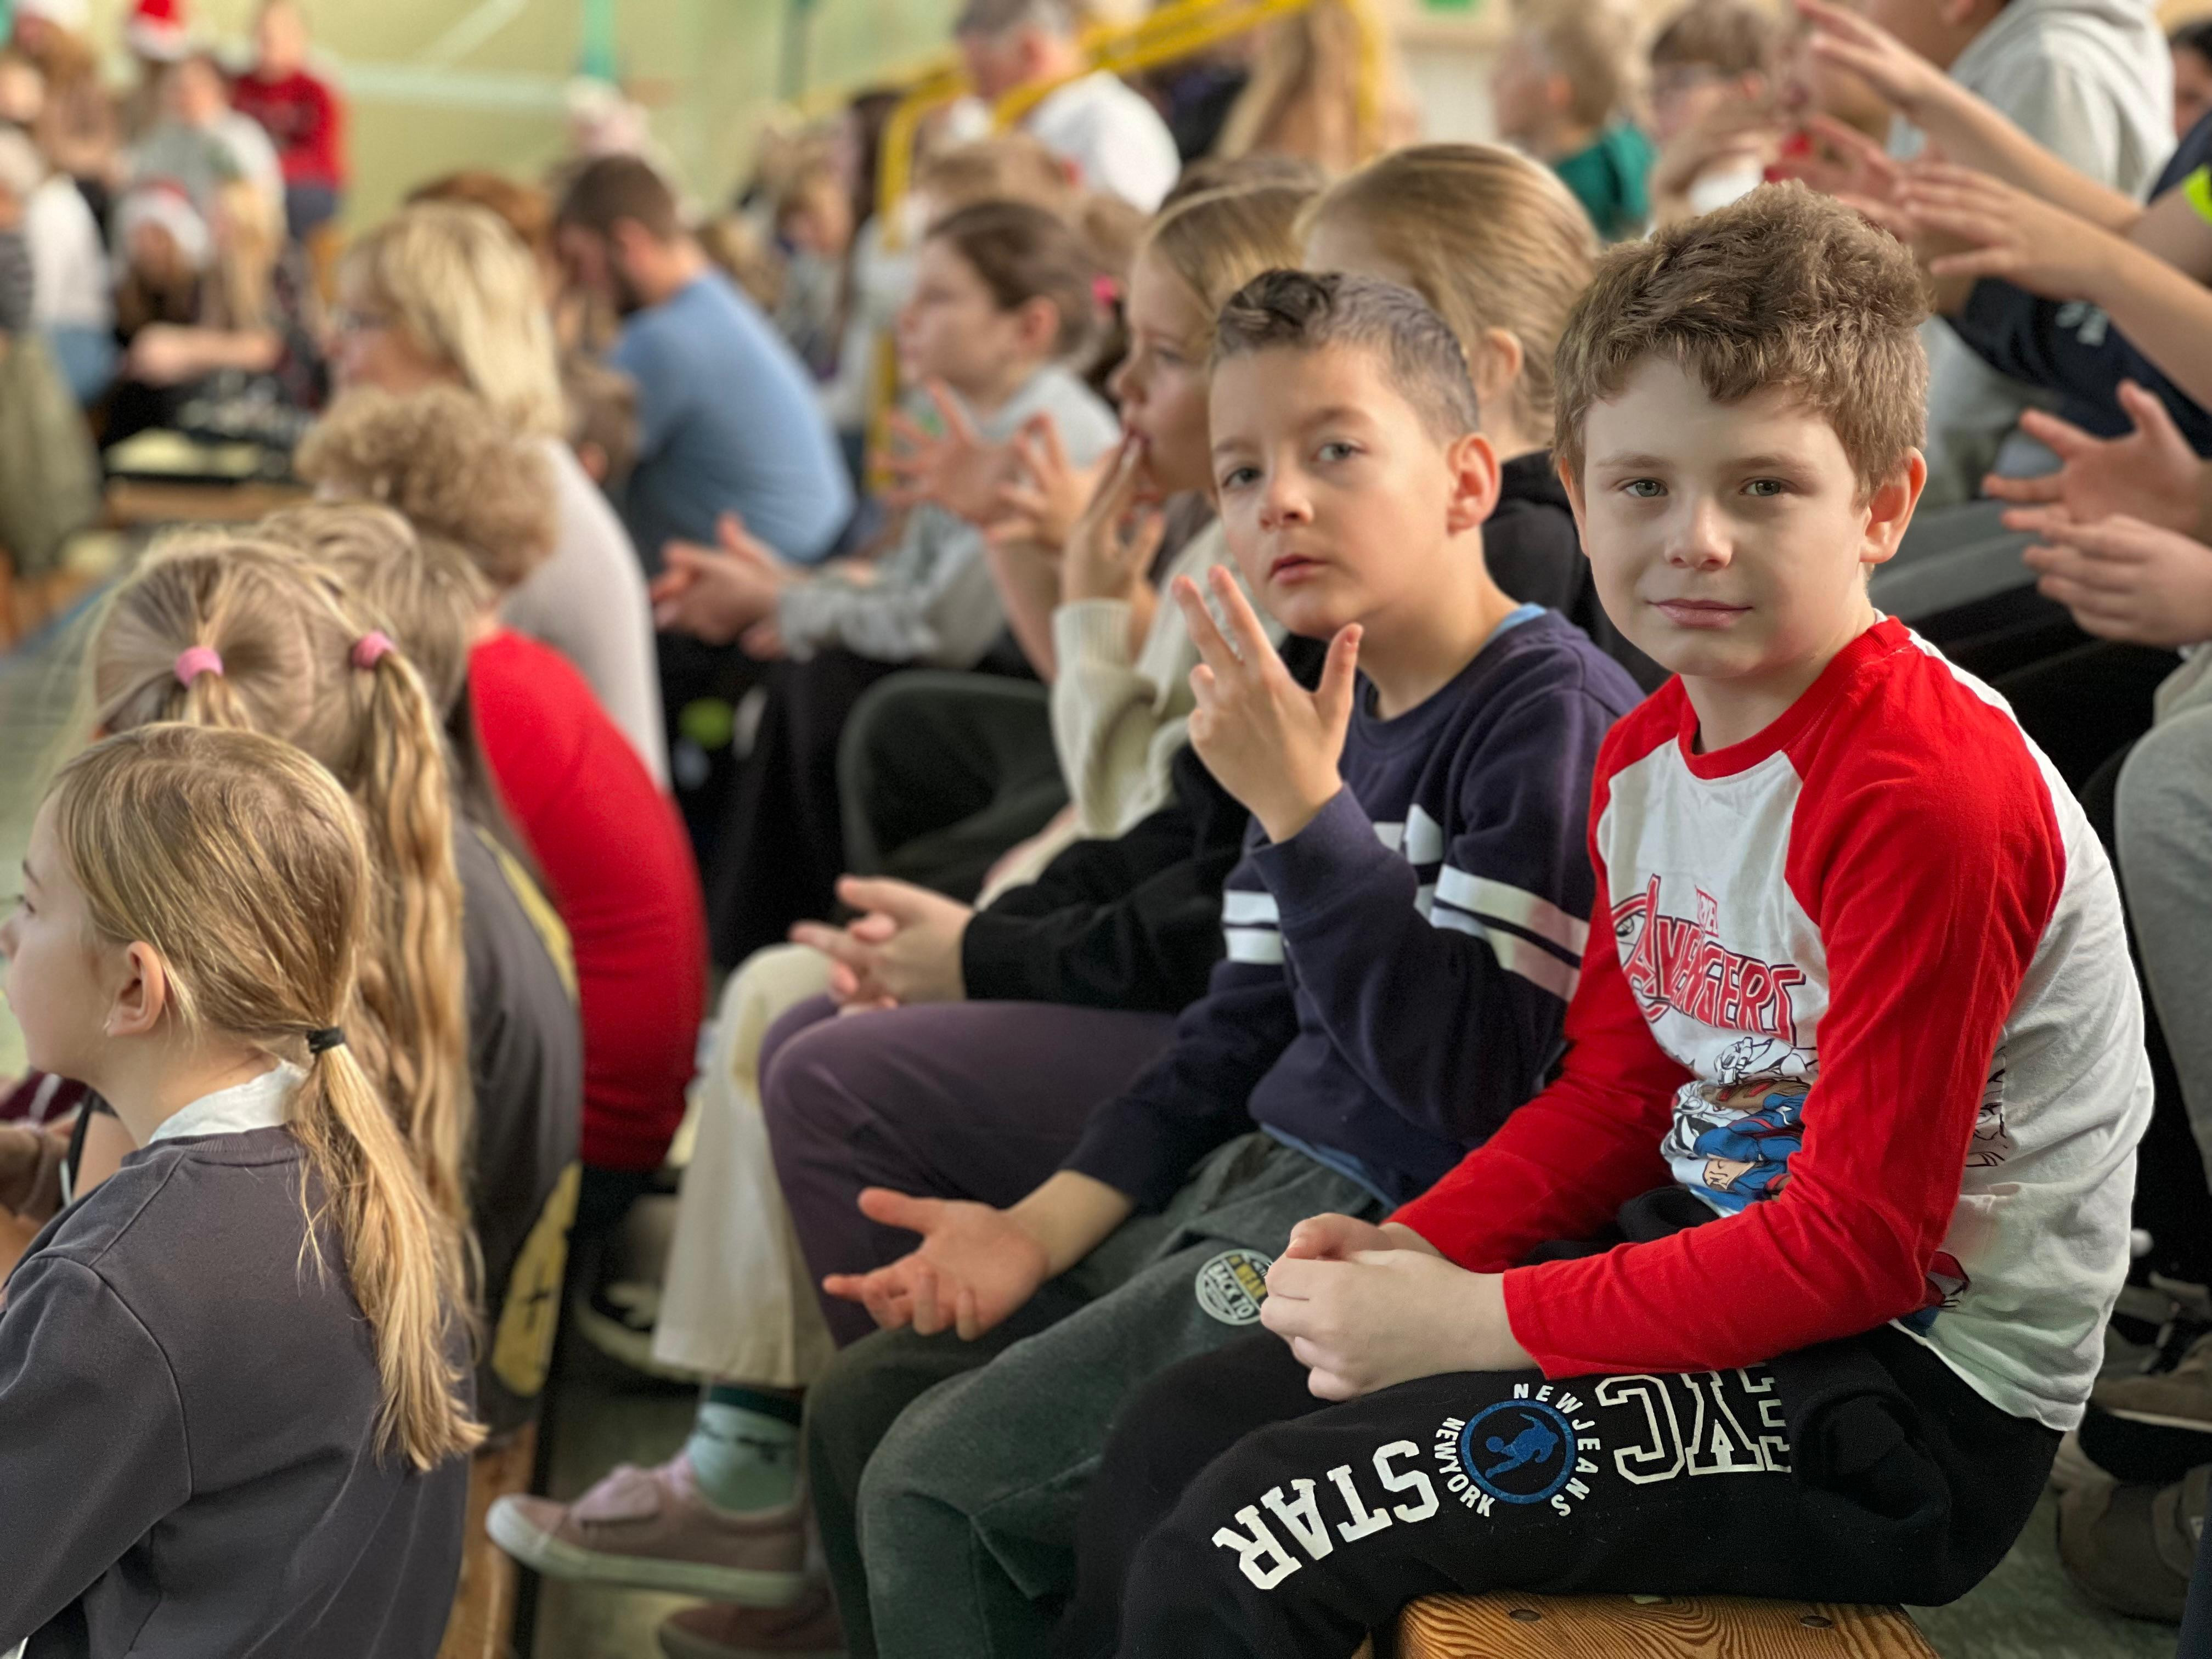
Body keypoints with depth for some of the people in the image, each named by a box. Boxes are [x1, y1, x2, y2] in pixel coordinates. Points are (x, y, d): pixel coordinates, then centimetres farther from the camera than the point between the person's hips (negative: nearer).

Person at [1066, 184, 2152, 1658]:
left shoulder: (1925, 797, -23)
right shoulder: (1649, 753, 6)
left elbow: (1860, 1246, -22)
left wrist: (1478, 1324, -20)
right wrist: (1420, 1251, -4)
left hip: (1916, 1399, -9)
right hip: (1714, 1260, 9)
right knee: (1171, 1447, 8)